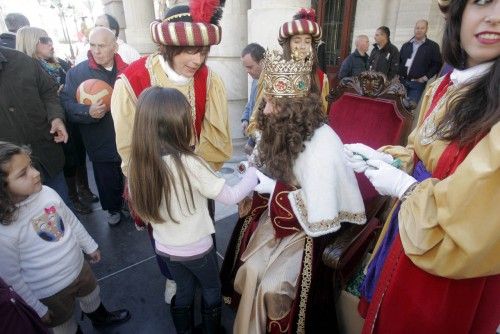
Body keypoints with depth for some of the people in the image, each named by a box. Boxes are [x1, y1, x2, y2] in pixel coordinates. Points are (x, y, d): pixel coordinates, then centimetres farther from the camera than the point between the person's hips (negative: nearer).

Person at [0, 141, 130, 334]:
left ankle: (101, 318, 63)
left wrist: (89, 246, 13)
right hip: (51, 292, -5)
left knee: (91, 297, 32)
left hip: (79, 267, 6)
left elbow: (71, 221, 1)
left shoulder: (46, 193, -17)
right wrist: (37, 308, -7)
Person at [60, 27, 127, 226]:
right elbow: (66, 104, -4)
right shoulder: (76, 73, -1)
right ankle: (113, 208, 40)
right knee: (107, 181, 13)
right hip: (101, 143, 0)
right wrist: (88, 112, -22)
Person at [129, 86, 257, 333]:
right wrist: (253, 173, -8)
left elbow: (141, 208, 0)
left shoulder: (138, 164, -12)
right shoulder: (189, 164, -29)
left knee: (183, 291, 27)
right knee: (211, 289, 24)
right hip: (196, 248, -4)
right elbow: (230, 197, -20)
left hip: (164, 247, 5)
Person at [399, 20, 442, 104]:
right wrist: (398, 74, 4)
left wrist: (426, 77, -8)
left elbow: (438, 64, 1)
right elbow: (399, 61, 18)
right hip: (402, 81, 4)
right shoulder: (406, 45, 17)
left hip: (418, 84, -3)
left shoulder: (433, 46, 5)